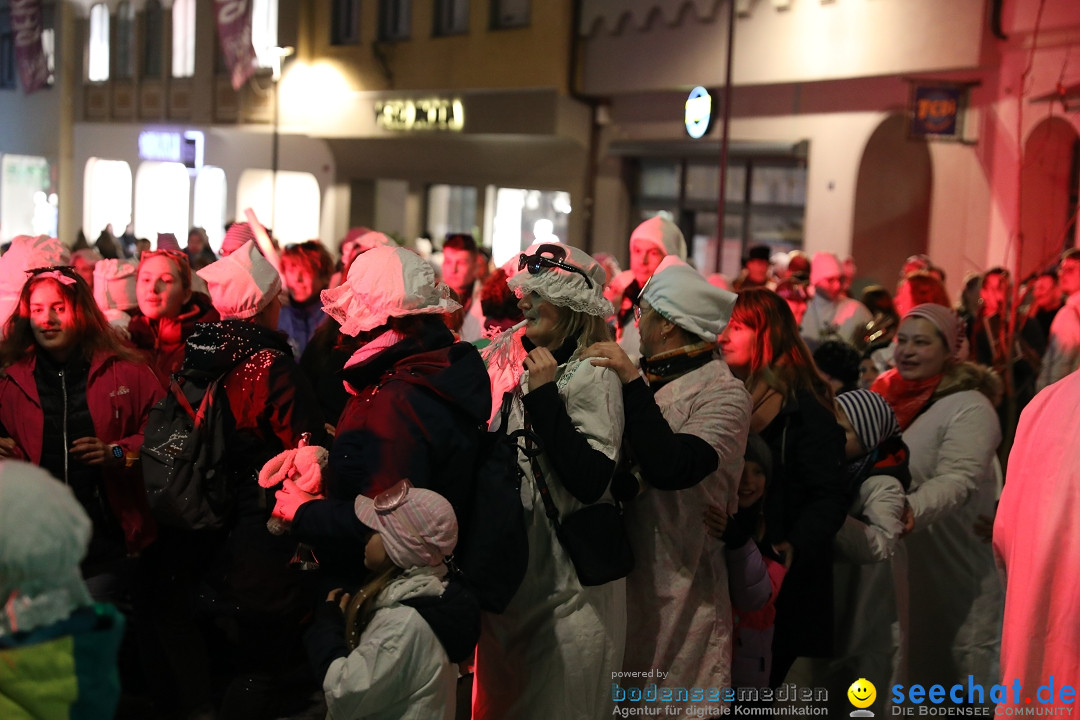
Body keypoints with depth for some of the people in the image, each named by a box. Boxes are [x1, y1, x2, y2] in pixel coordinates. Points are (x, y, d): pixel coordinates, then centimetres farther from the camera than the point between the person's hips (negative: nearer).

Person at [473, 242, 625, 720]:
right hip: (514, 572, 8)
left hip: (567, 585, -8)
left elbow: (592, 482, -27)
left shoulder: (592, 376, -16)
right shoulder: (524, 367, 8)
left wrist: (543, 397, -26)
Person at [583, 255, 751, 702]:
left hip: (680, 584, -6)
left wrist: (632, 382, -23)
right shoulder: (647, 377, 10)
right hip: (624, 571, 7)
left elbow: (670, 468, -28)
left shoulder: (723, 393, -12)